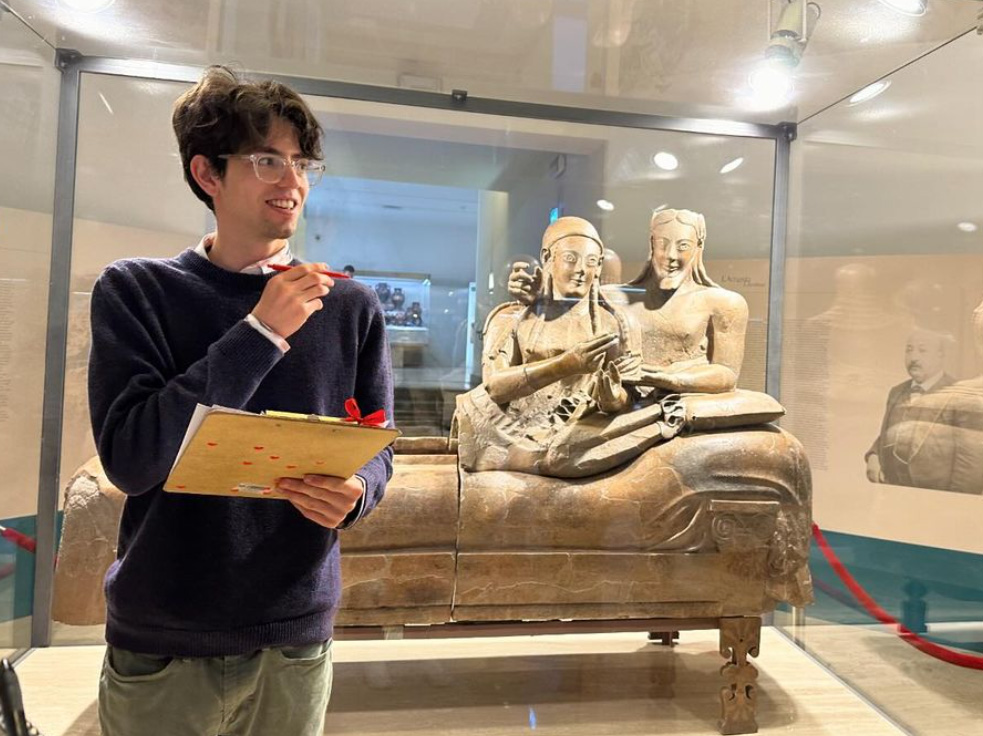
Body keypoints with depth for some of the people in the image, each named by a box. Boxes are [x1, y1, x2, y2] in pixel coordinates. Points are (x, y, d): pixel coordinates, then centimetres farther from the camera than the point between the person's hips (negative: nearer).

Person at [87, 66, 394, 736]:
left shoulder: (351, 306, -2)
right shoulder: (135, 290, -6)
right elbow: (130, 458, -17)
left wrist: (354, 494, -20)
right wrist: (260, 332, -22)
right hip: (160, 642, -1)